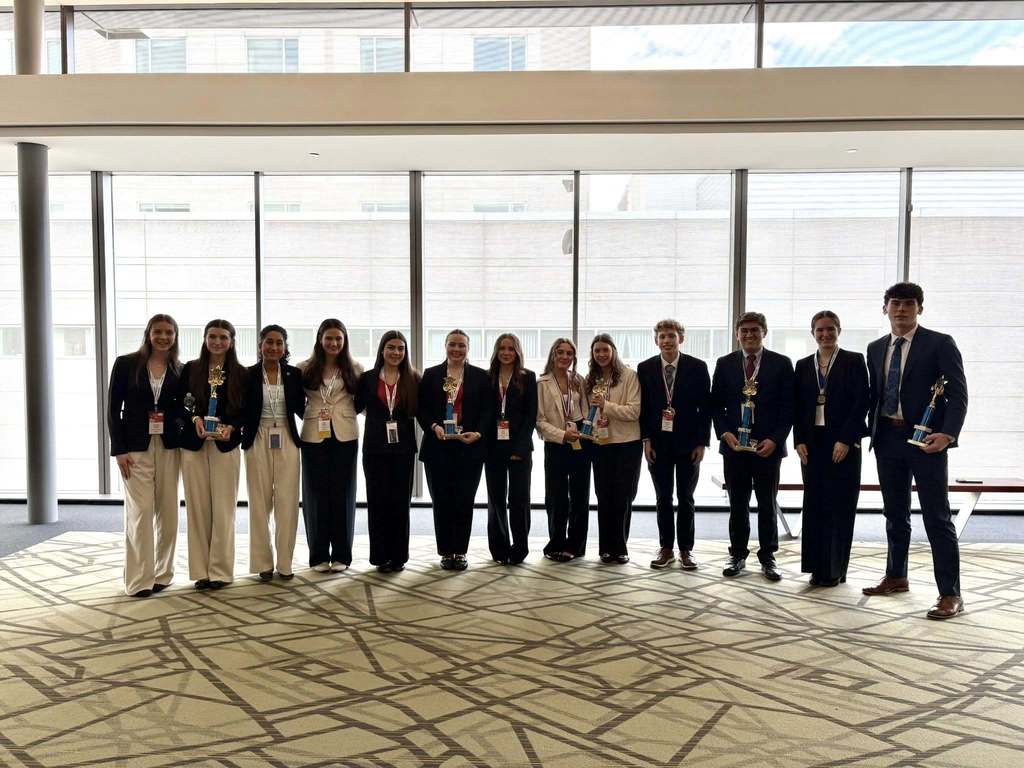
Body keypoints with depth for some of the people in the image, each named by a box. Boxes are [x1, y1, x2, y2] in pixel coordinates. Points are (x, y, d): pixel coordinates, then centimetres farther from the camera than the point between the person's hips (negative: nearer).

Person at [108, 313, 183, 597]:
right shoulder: (126, 364, -1)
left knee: (168, 512, 6)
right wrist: (119, 449, -8)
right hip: (135, 448, -3)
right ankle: (139, 580, 2)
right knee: (140, 512, -5)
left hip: (168, 447, 3)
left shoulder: (180, 371, 6)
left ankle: (162, 573, 18)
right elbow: (113, 409, -2)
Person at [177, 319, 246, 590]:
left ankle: (221, 570, 8)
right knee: (198, 506, 3)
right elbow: (178, 403, 6)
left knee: (223, 508, 0)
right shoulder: (191, 369, 4)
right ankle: (201, 570, 11)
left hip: (226, 444, -1)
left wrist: (231, 427, -13)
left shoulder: (240, 373, 2)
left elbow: (246, 412, 5)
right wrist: (194, 418, -11)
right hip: (194, 443, 1)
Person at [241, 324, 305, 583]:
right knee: (260, 502, 3)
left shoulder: (294, 374, 4)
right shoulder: (248, 375, 1)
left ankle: (285, 563, 8)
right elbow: (242, 411, 3)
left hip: (286, 441, 1)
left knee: (287, 501, -2)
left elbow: (301, 409, 8)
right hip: (258, 441, -1)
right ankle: (263, 562, 13)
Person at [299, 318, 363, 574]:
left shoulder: (355, 369, 5)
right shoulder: (305, 369, 4)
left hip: (344, 436, 0)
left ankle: (341, 555, 12)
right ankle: (319, 555, 13)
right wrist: (311, 414, -5)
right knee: (316, 494, 4)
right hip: (314, 436, 0)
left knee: (342, 494, 4)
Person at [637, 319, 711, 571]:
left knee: (686, 499, 7)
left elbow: (706, 406, -2)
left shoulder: (697, 367, -3)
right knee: (663, 499, 8)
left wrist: (702, 442, -6)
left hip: (688, 443, -1)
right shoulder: (645, 368, 1)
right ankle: (666, 549, 17)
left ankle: (685, 550, 17)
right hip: (658, 443, 1)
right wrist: (646, 439, -3)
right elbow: (642, 406, 4)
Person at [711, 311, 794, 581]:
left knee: (767, 505, 7)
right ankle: (738, 555, 19)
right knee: (737, 505, 8)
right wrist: (725, 433, -7)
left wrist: (775, 439, -11)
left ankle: (767, 558, 17)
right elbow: (716, 405, 7)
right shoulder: (725, 364, 6)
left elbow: (788, 407, -1)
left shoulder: (781, 364, 1)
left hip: (768, 446, -1)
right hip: (734, 445, 1)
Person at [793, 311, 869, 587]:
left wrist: (845, 440, -13)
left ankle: (835, 569, 7)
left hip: (843, 443, -3)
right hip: (812, 442, 4)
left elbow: (861, 403, -6)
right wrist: (799, 441, -1)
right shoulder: (803, 365, 12)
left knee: (840, 506, -1)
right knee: (814, 504, 3)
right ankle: (817, 567, 9)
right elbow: (797, 407, 10)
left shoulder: (854, 361, 1)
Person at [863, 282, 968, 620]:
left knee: (937, 518, -3)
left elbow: (958, 393, -9)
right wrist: (872, 434, 7)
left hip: (925, 439, -5)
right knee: (895, 514, 15)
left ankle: (950, 594, 3)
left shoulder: (939, 343, -3)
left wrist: (948, 434, -21)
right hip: (887, 439, 5)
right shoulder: (876, 349, 12)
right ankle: (896, 577, 29)